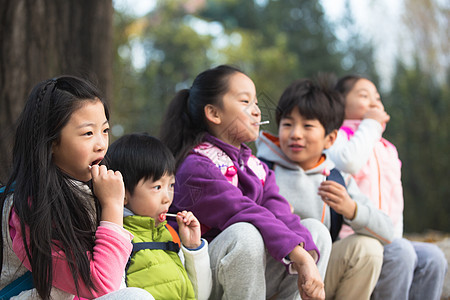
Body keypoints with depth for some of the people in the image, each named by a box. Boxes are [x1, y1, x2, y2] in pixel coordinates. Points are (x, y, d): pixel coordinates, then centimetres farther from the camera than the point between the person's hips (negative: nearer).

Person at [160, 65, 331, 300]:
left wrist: (306, 262, -21)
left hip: (252, 274, 8)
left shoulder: (255, 166, 14)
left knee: (316, 230, -2)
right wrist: (300, 257, -31)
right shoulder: (196, 167, -14)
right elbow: (245, 215, -25)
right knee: (245, 235, -35)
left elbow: (278, 212, -4)